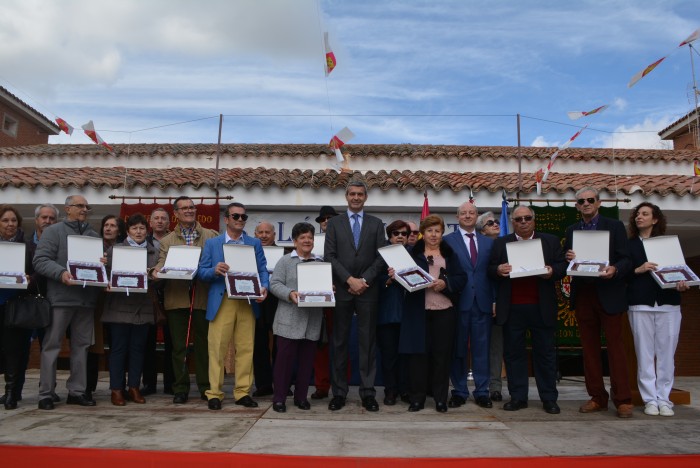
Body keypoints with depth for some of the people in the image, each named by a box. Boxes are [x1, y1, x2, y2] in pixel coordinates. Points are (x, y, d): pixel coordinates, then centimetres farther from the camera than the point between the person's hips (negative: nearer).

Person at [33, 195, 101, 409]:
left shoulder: (94, 235, 17)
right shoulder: (53, 231, 2)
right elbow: (41, 260, -8)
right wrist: (61, 273, -23)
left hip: (87, 298, 5)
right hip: (60, 297, -5)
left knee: (81, 345, 9)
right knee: (51, 345, 1)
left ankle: (77, 390, 18)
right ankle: (45, 393, 9)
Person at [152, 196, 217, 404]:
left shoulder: (211, 235, 10)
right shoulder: (167, 240, 12)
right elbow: (162, 262, 1)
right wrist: (155, 271, -21)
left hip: (202, 297, -1)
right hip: (177, 298, 1)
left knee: (203, 344, 5)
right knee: (178, 345, 6)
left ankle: (205, 387, 16)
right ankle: (180, 388, 17)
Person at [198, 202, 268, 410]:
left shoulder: (255, 243, 13)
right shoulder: (212, 243, 10)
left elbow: (263, 270, 5)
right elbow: (202, 272, 4)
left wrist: (264, 287, -14)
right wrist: (215, 270, -17)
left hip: (248, 303, 1)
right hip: (221, 303, -1)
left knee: (246, 348, 3)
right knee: (217, 348, 0)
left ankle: (243, 392, 13)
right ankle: (214, 393, 9)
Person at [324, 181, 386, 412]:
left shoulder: (376, 224, 9)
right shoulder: (334, 223, 8)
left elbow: (381, 257, 2)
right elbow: (330, 256, 0)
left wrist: (364, 280, -10)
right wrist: (349, 279, -11)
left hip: (368, 289, 0)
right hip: (341, 289, 0)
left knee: (368, 342, 3)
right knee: (339, 342, 4)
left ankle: (367, 392, 11)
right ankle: (339, 392, 12)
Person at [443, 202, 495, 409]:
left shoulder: (489, 242, 13)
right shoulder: (447, 241, 4)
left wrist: (495, 300, 1)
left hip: (482, 302, 2)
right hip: (458, 302, -2)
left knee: (481, 349, 8)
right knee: (458, 349, 5)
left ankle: (482, 392, 19)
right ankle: (459, 392, 17)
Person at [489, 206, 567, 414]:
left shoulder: (551, 241, 9)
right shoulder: (501, 243, 9)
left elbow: (563, 266, 5)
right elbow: (490, 269, 6)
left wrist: (553, 271, -16)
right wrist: (498, 270, -16)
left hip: (542, 308, 0)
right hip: (512, 309, 1)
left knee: (545, 353, 7)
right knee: (514, 352, 6)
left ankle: (549, 398, 17)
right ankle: (517, 397, 16)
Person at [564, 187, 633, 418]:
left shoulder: (614, 226, 3)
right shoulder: (571, 230, 13)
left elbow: (626, 260, -3)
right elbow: (566, 263, 13)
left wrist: (615, 269, -23)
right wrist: (568, 258, -10)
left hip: (608, 294, -4)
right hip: (582, 295, 4)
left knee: (615, 346, -2)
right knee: (589, 347, 7)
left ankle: (623, 400, 6)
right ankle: (597, 398, 16)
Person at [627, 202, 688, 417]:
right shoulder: (628, 245, 10)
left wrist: (682, 284, -11)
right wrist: (637, 270, -14)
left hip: (668, 304, 1)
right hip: (640, 304, -1)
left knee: (666, 353, 1)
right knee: (645, 353, 0)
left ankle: (664, 399, 10)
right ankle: (650, 399, 8)